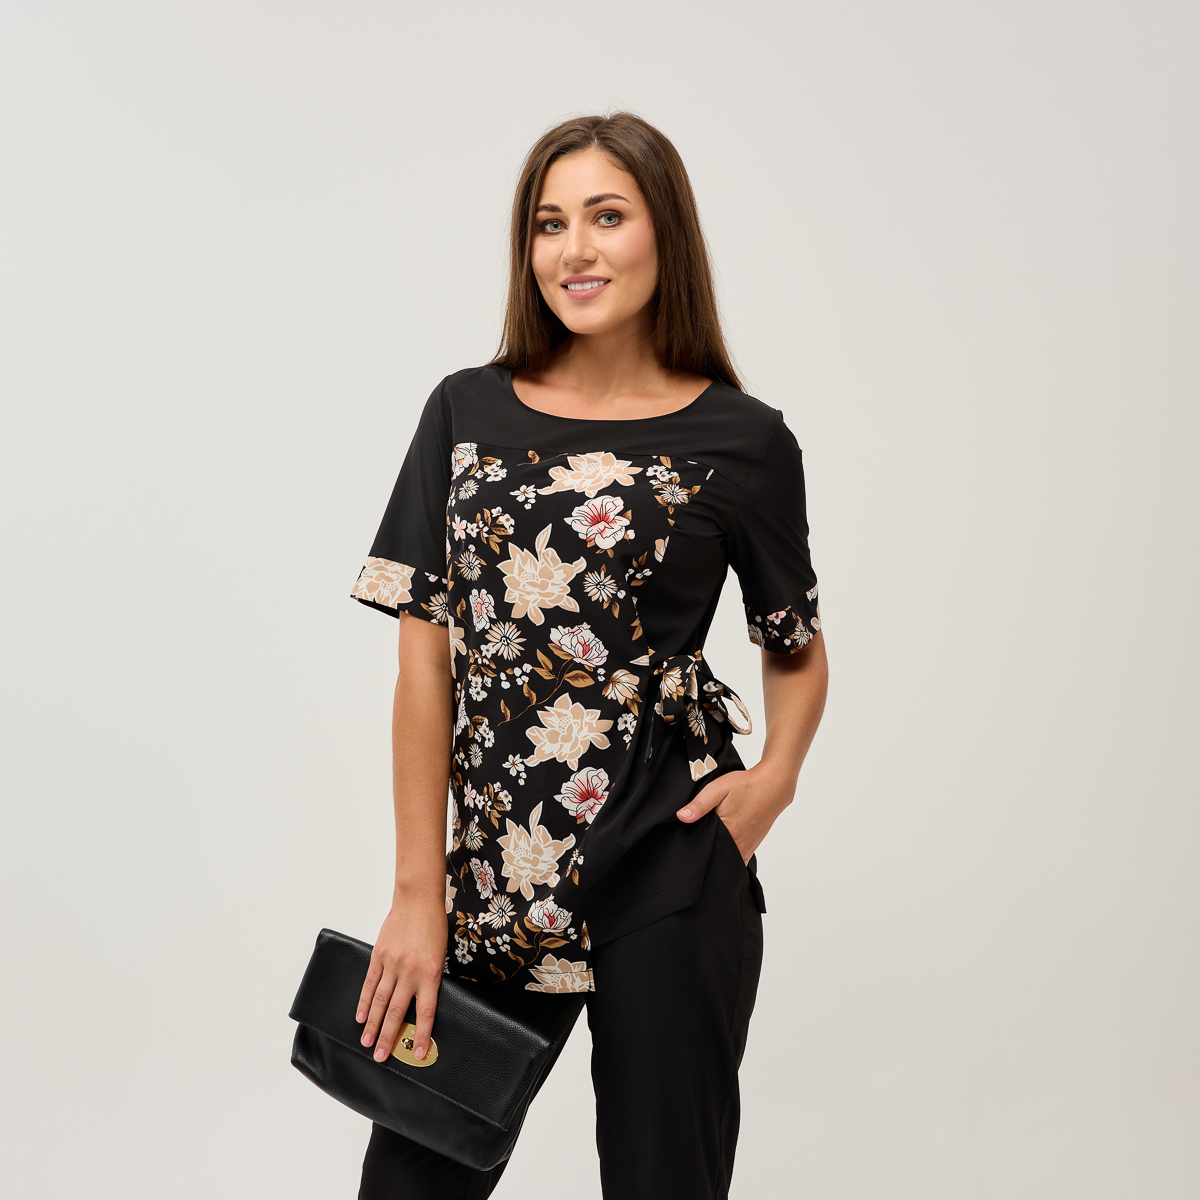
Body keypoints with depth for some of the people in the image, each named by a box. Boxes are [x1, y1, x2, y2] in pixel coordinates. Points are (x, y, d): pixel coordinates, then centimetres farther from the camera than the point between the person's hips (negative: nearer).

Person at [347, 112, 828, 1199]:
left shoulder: (743, 442, -2)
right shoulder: (469, 413, 3)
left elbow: (799, 649, 11)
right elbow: (427, 660, 2)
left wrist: (776, 775, -9)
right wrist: (419, 894, -1)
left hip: (669, 872, -2)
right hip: (494, 864, 2)